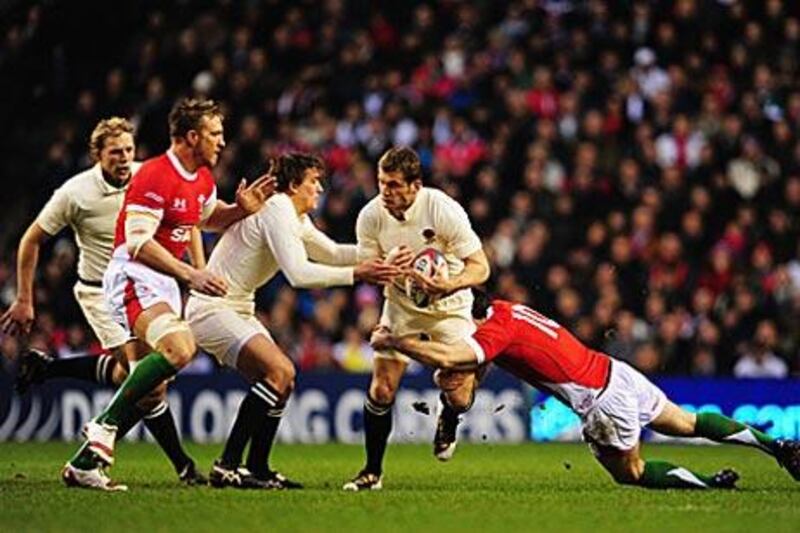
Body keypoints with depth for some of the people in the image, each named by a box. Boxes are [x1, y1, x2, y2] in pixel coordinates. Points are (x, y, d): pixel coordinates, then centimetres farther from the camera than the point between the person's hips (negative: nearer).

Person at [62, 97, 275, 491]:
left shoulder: (202, 178, 10)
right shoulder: (154, 176, -18)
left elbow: (209, 218, 30)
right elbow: (137, 243, -24)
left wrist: (242, 209, 9)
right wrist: (190, 275, -31)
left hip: (163, 281, 10)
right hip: (133, 277, -10)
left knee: (153, 389, 5)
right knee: (179, 349, -31)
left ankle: (84, 464, 10)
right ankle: (106, 426, -22)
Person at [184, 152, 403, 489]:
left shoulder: (296, 218, 14)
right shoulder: (277, 212, -18)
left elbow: (331, 253, 26)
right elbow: (299, 273, -28)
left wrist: (380, 255, 13)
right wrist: (356, 274, -26)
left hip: (237, 309, 11)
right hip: (213, 307, -11)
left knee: (282, 379, 9)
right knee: (279, 371, -22)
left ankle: (257, 469, 12)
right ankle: (227, 466, -23)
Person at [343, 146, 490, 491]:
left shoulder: (443, 209, -25)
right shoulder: (371, 216, -15)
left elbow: (480, 267, -22)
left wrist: (451, 284, -43)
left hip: (450, 306, -2)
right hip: (400, 305, 2)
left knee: (458, 396, -12)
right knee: (382, 390, -9)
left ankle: (447, 424, 26)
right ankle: (372, 472, 9)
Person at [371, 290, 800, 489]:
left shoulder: (498, 332, -19)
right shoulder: (503, 309, 8)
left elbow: (447, 357, -33)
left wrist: (394, 341, -23)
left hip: (604, 401, -9)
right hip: (615, 371, 9)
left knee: (629, 473, 12)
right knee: (686, 422, 22)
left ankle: (711, 483, 11)